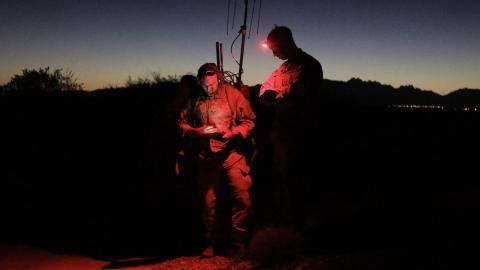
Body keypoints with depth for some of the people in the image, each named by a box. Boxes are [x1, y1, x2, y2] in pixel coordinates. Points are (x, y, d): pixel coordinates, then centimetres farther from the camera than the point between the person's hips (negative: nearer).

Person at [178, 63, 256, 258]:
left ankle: (239, 243, 10)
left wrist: (233, 132, -17)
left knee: (242, 199, -7)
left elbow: (248, 121, 0)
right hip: (205, 157, 2)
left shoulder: (232, 94, -1)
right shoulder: (194, 100, 5)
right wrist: (197, 131, -9)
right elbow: (181, 123, 10)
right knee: (208, 202, 10)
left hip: (230, 154, -2)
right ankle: (211, 243, 26)